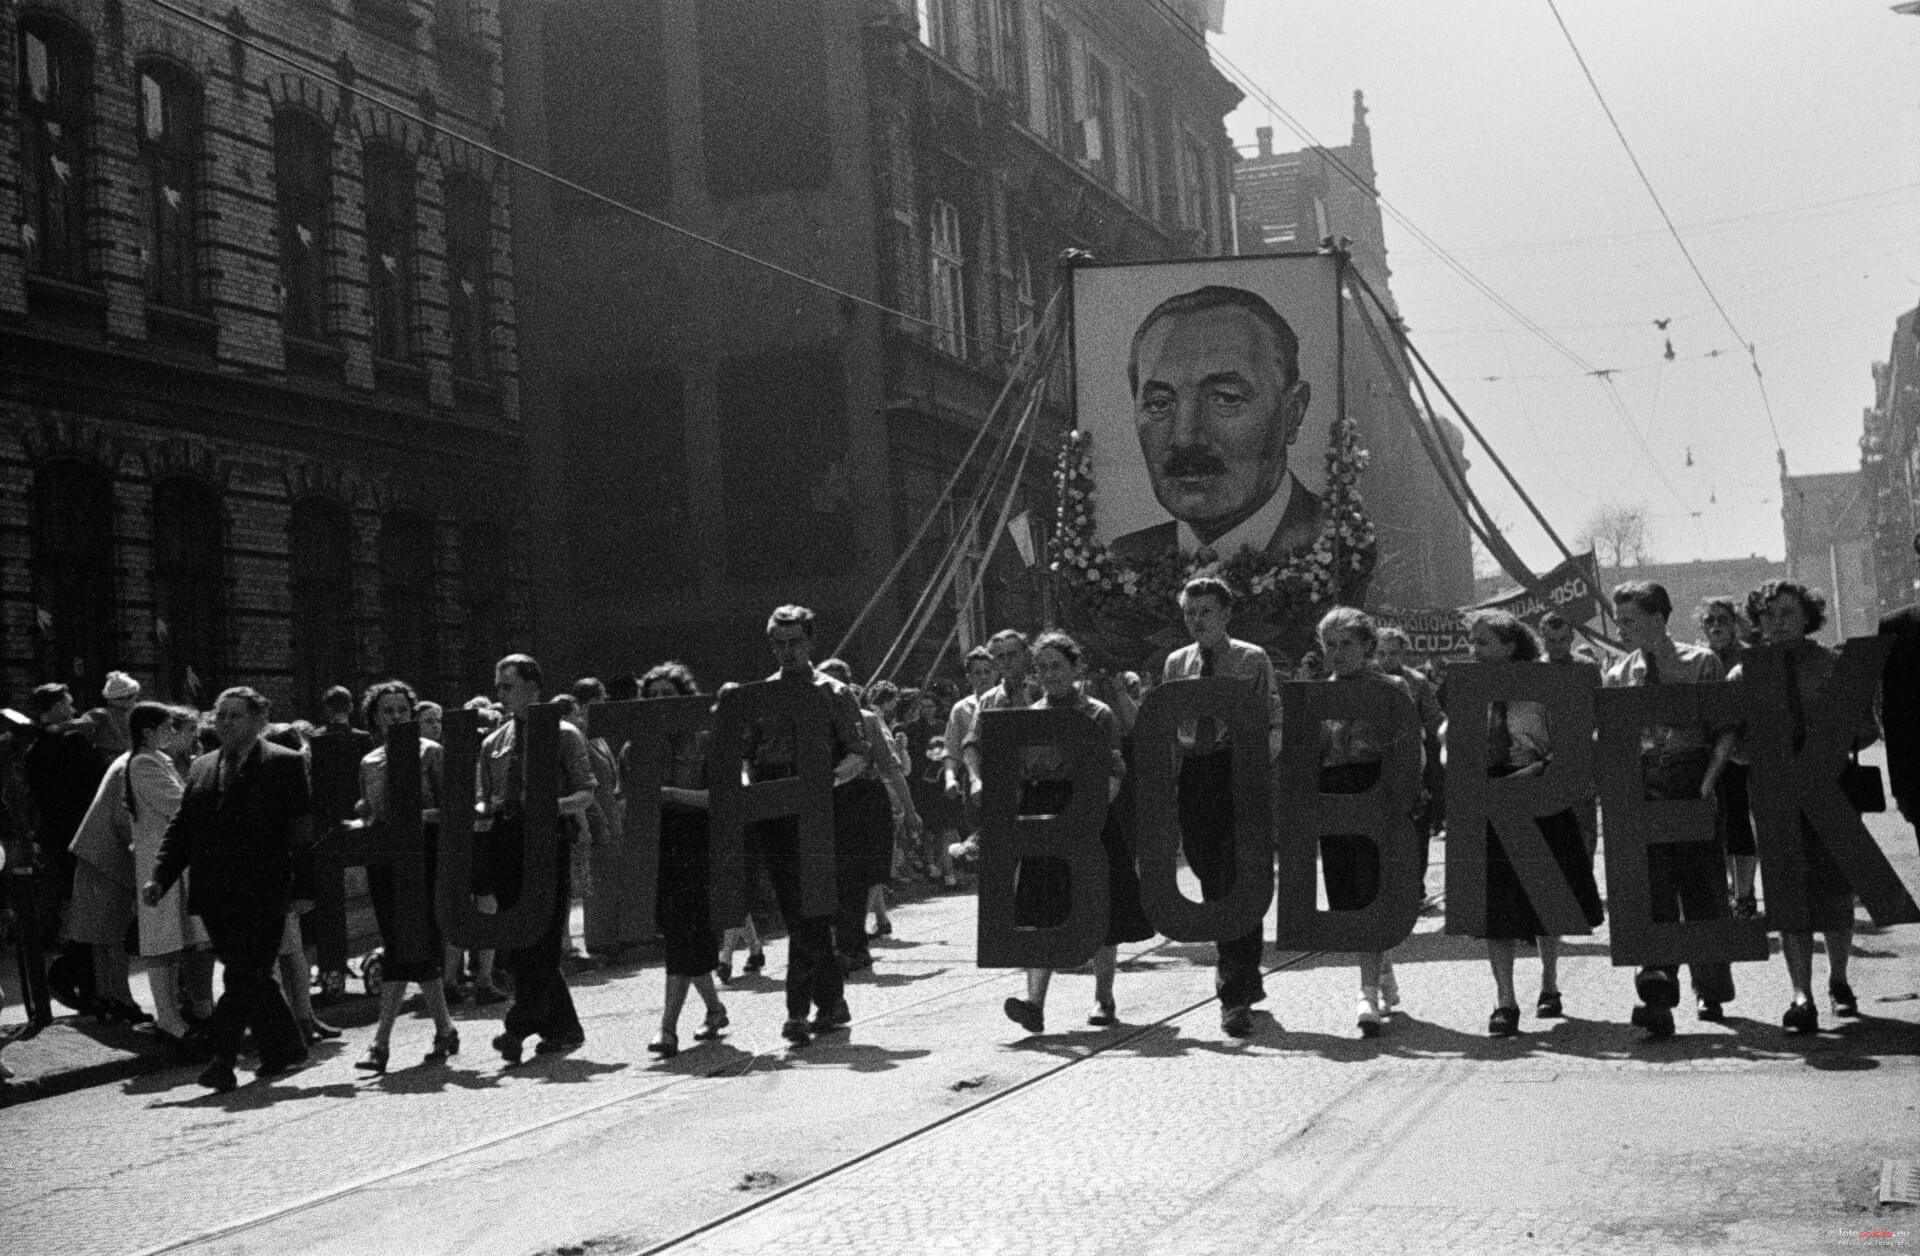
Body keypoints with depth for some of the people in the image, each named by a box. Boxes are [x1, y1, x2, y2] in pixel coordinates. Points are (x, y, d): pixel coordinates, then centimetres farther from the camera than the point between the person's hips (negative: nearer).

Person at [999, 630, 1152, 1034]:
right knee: (1039, 911, -10)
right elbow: (1014, 775, 14)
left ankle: (1104, 998, 22)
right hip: (1039, 822, 2)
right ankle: (1035, 1003, -18)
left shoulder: (1098, 714, 1)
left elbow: (1113, 773, -7)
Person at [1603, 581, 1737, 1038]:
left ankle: (1710, 991, 25)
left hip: (1692, 783, -1)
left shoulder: (1701, 664, 2)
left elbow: (1726, 730, 0)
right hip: (1642, 787, 1)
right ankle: (1657, 995, -20)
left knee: (1703, 889, 6)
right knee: (1651, 889, -11)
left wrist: (1708, 780, -13)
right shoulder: (1618, 676, 10)